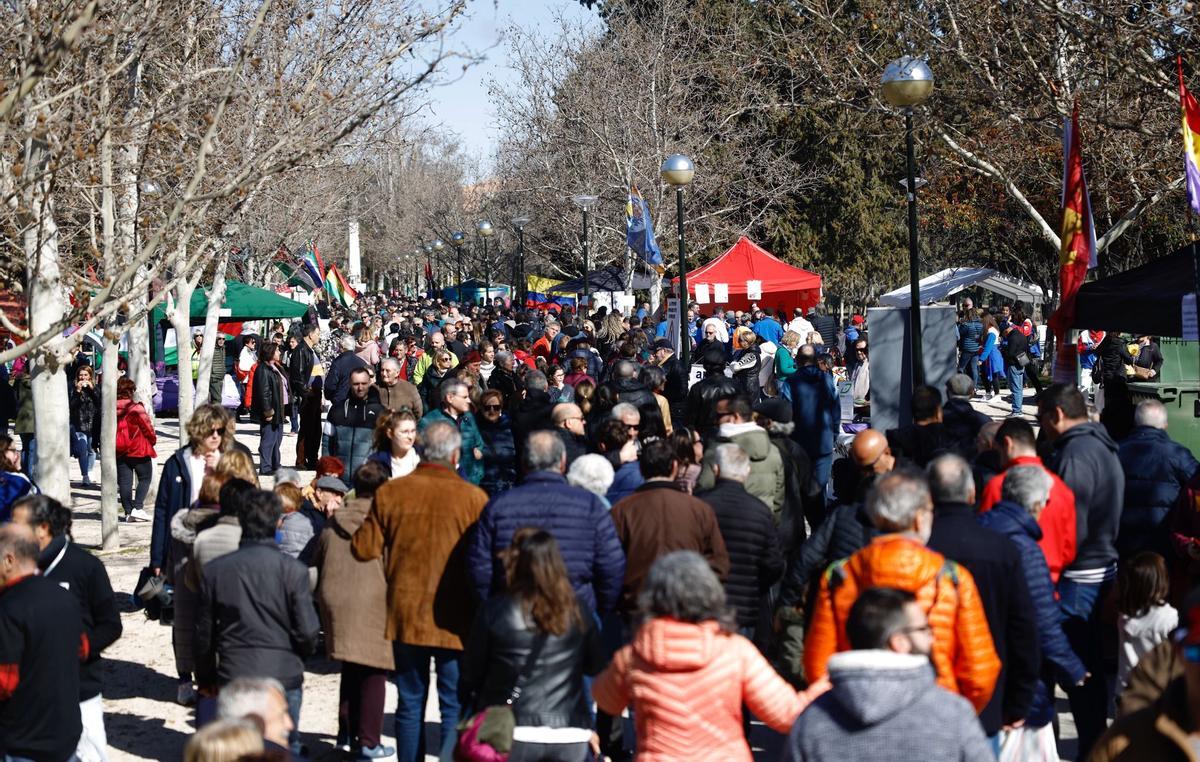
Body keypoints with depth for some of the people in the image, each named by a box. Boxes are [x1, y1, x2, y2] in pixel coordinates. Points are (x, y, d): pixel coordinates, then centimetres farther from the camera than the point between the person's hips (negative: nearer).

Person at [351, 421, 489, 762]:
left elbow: (364, 550, 0)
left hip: (406, 615, 3)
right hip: (454, 619, -3)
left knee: (410, 702, 13)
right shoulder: (473, 497, -11)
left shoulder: (390, 492, -4)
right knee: (455, 707, 4)